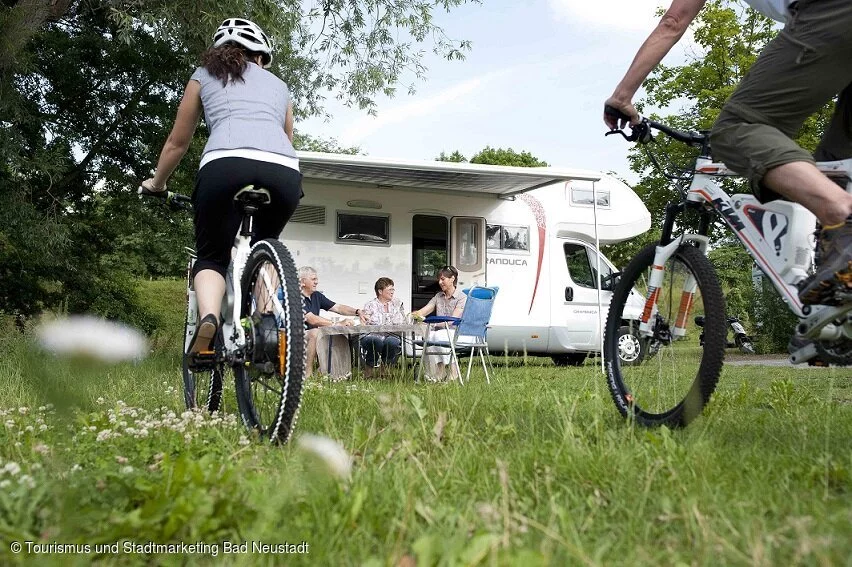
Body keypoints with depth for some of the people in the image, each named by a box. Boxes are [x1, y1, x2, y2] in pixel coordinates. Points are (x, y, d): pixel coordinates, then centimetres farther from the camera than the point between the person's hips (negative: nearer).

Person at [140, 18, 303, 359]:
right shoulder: (278, 84, 34)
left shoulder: (204, 75, 29)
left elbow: (177, 142, 33)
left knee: (211, 257, 13)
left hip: (226, 164, -2)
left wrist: (156, 183, 49)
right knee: (264, 251, 27)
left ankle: (208, 317, -16)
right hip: (284, 171, 2)